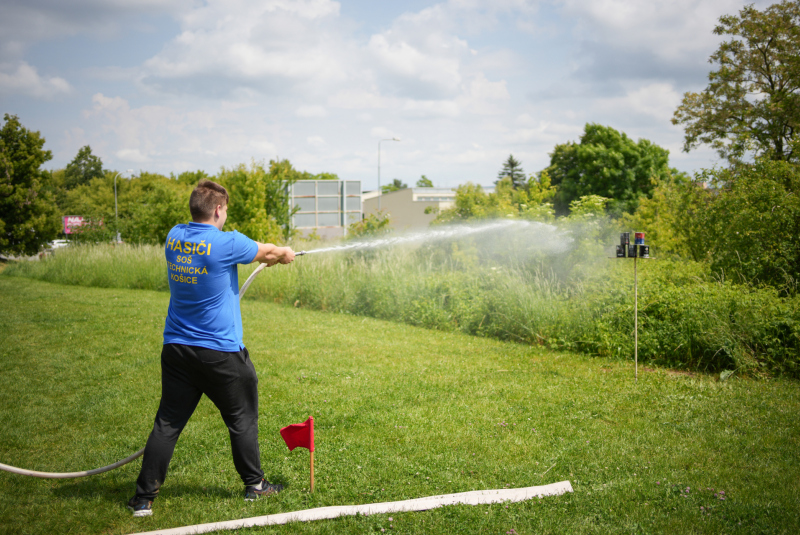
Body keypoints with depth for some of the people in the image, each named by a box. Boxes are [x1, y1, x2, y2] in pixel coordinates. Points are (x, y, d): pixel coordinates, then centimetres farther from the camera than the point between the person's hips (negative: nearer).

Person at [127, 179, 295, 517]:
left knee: (168, 422, 8)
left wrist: (268, 256, 23)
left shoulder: (175, 237, 4)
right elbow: (265, 251, 4)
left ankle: (144, 497, 7)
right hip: (220, 351, -5)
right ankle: (254, 484, 25)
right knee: (242, 419, 13)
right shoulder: (227, 243, -15)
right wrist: (284, 254, 26)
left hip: (176, 350, 5)